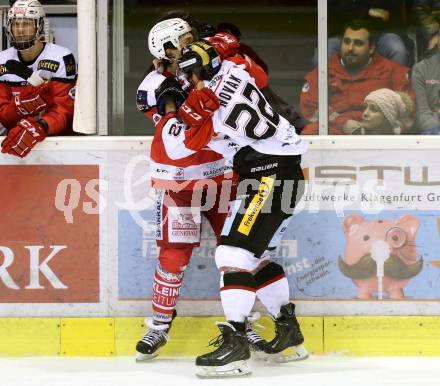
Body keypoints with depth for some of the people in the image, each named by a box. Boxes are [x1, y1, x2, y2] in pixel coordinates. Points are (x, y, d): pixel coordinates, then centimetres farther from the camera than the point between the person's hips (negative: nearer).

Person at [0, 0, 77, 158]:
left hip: (58, 140, -3)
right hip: (16, 139, 3)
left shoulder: (61, 59, -10)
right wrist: (21, 105, -21)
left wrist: (38, 128, -36)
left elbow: (63, 110, -16)